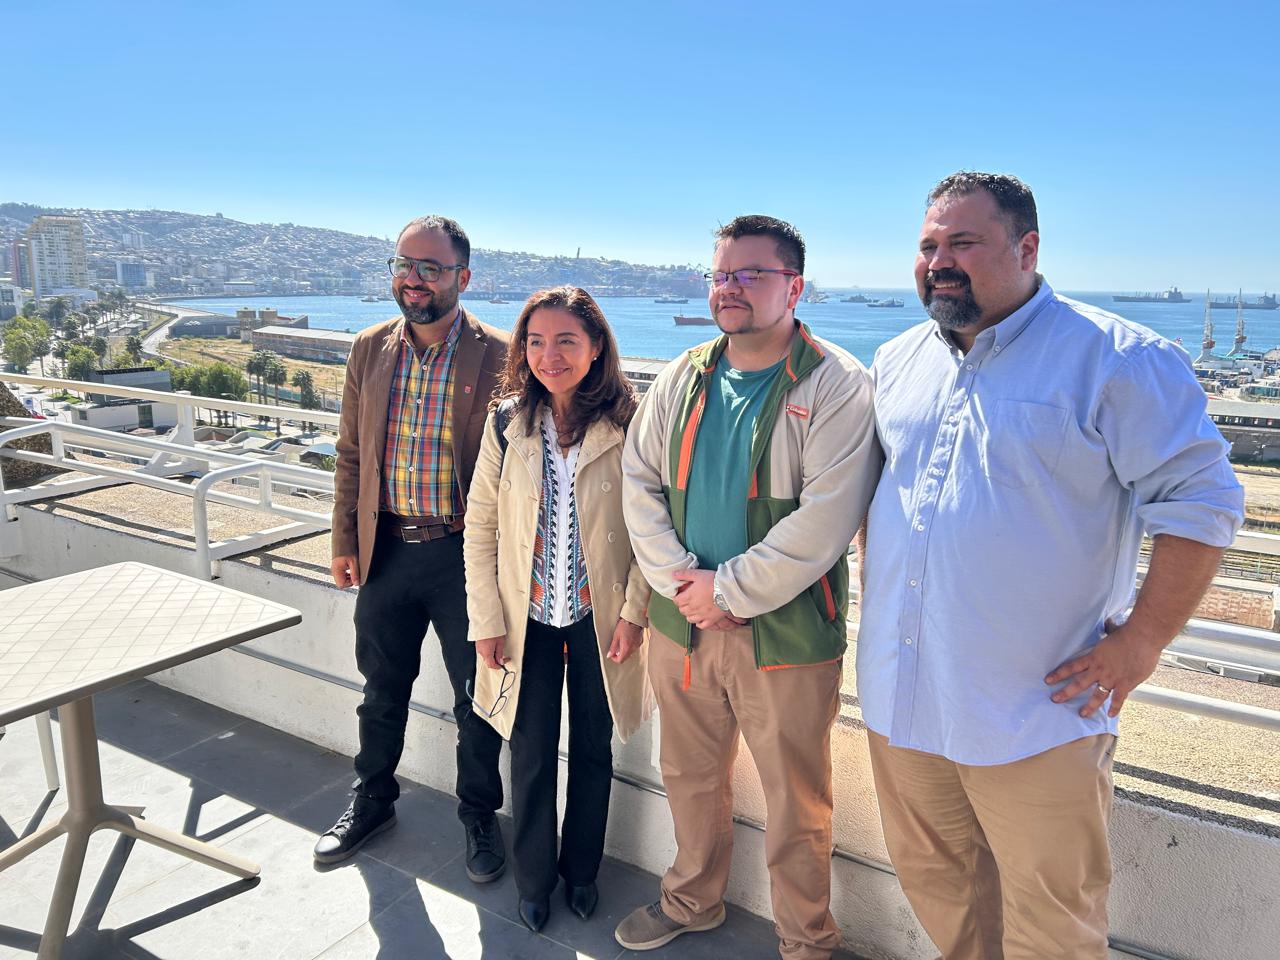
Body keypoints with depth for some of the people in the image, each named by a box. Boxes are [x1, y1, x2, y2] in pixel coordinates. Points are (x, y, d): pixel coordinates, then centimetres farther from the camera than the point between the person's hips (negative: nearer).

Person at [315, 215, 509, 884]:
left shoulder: (498, 357, -11)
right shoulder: (370, 348, 4)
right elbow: (352, 452, 10)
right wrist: (344, 540, 9)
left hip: (463, 553, -4)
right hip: (385, 548, 4)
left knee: (476, 699, 11)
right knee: (382, 690, 21)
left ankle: (479, 816, 33)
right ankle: (372, 800, 44)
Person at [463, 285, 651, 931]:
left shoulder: (627, 425, -9)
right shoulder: (506, 423, -4)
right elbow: (480, 526, -1)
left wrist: (634, 612, -9)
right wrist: (487, 620, -3)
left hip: (601, 619, -1)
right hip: (527, 617, 1)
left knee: (592, 749, 14)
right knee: (531, 752, 10)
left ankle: (581, 871, 38)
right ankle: (534, 880, 33)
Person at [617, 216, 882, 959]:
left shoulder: (837, 386, -12)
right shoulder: (683, 379, 6)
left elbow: (823, 521, -20)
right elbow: (641, 482, 4)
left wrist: (728, 590, -17)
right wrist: (681, 580, -9)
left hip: (787, 633, -5)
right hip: (682, 620, 5)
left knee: (797, 804, 11)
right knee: (691, 776, 22)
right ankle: (693, 900, 47)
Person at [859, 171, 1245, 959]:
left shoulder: (1115, 359, -10)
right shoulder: (897, 362, 9)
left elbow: (1202, 499, -10)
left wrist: (1142, 641, -12)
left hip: (1035, 713, -5)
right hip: (900, 696, 6)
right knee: (933, 884, 21)